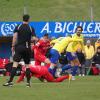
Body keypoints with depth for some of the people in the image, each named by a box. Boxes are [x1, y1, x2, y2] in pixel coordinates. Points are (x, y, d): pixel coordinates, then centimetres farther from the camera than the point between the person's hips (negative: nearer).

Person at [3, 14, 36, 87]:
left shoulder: (18, 27, 0)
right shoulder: (31, 28, 1)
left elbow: (15, 37, -6)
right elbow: (34, 38, -4)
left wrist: (13, 46, 2)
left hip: (19, 47, -1)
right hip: (27, 48, 1)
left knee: (15, 63, -7)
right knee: (27, 65, 11)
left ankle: (10, 81, -17)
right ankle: (28, 82, 10)